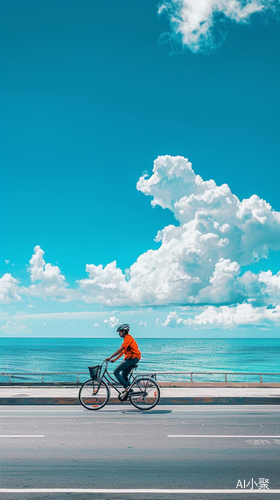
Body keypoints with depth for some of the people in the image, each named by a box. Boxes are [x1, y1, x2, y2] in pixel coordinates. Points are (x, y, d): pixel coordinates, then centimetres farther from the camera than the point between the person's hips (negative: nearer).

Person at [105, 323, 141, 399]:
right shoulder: (127, 338, 22)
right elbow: (123, 351, 25)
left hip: (132, 358, -10)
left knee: (116, 372, -12)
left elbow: (120, 349, -21)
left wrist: (110, 357, -21)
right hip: (130, 359, 10)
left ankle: (126, 388, -15)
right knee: (124, 376, 12)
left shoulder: (128, 338, -11)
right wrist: (114, 359, 21)